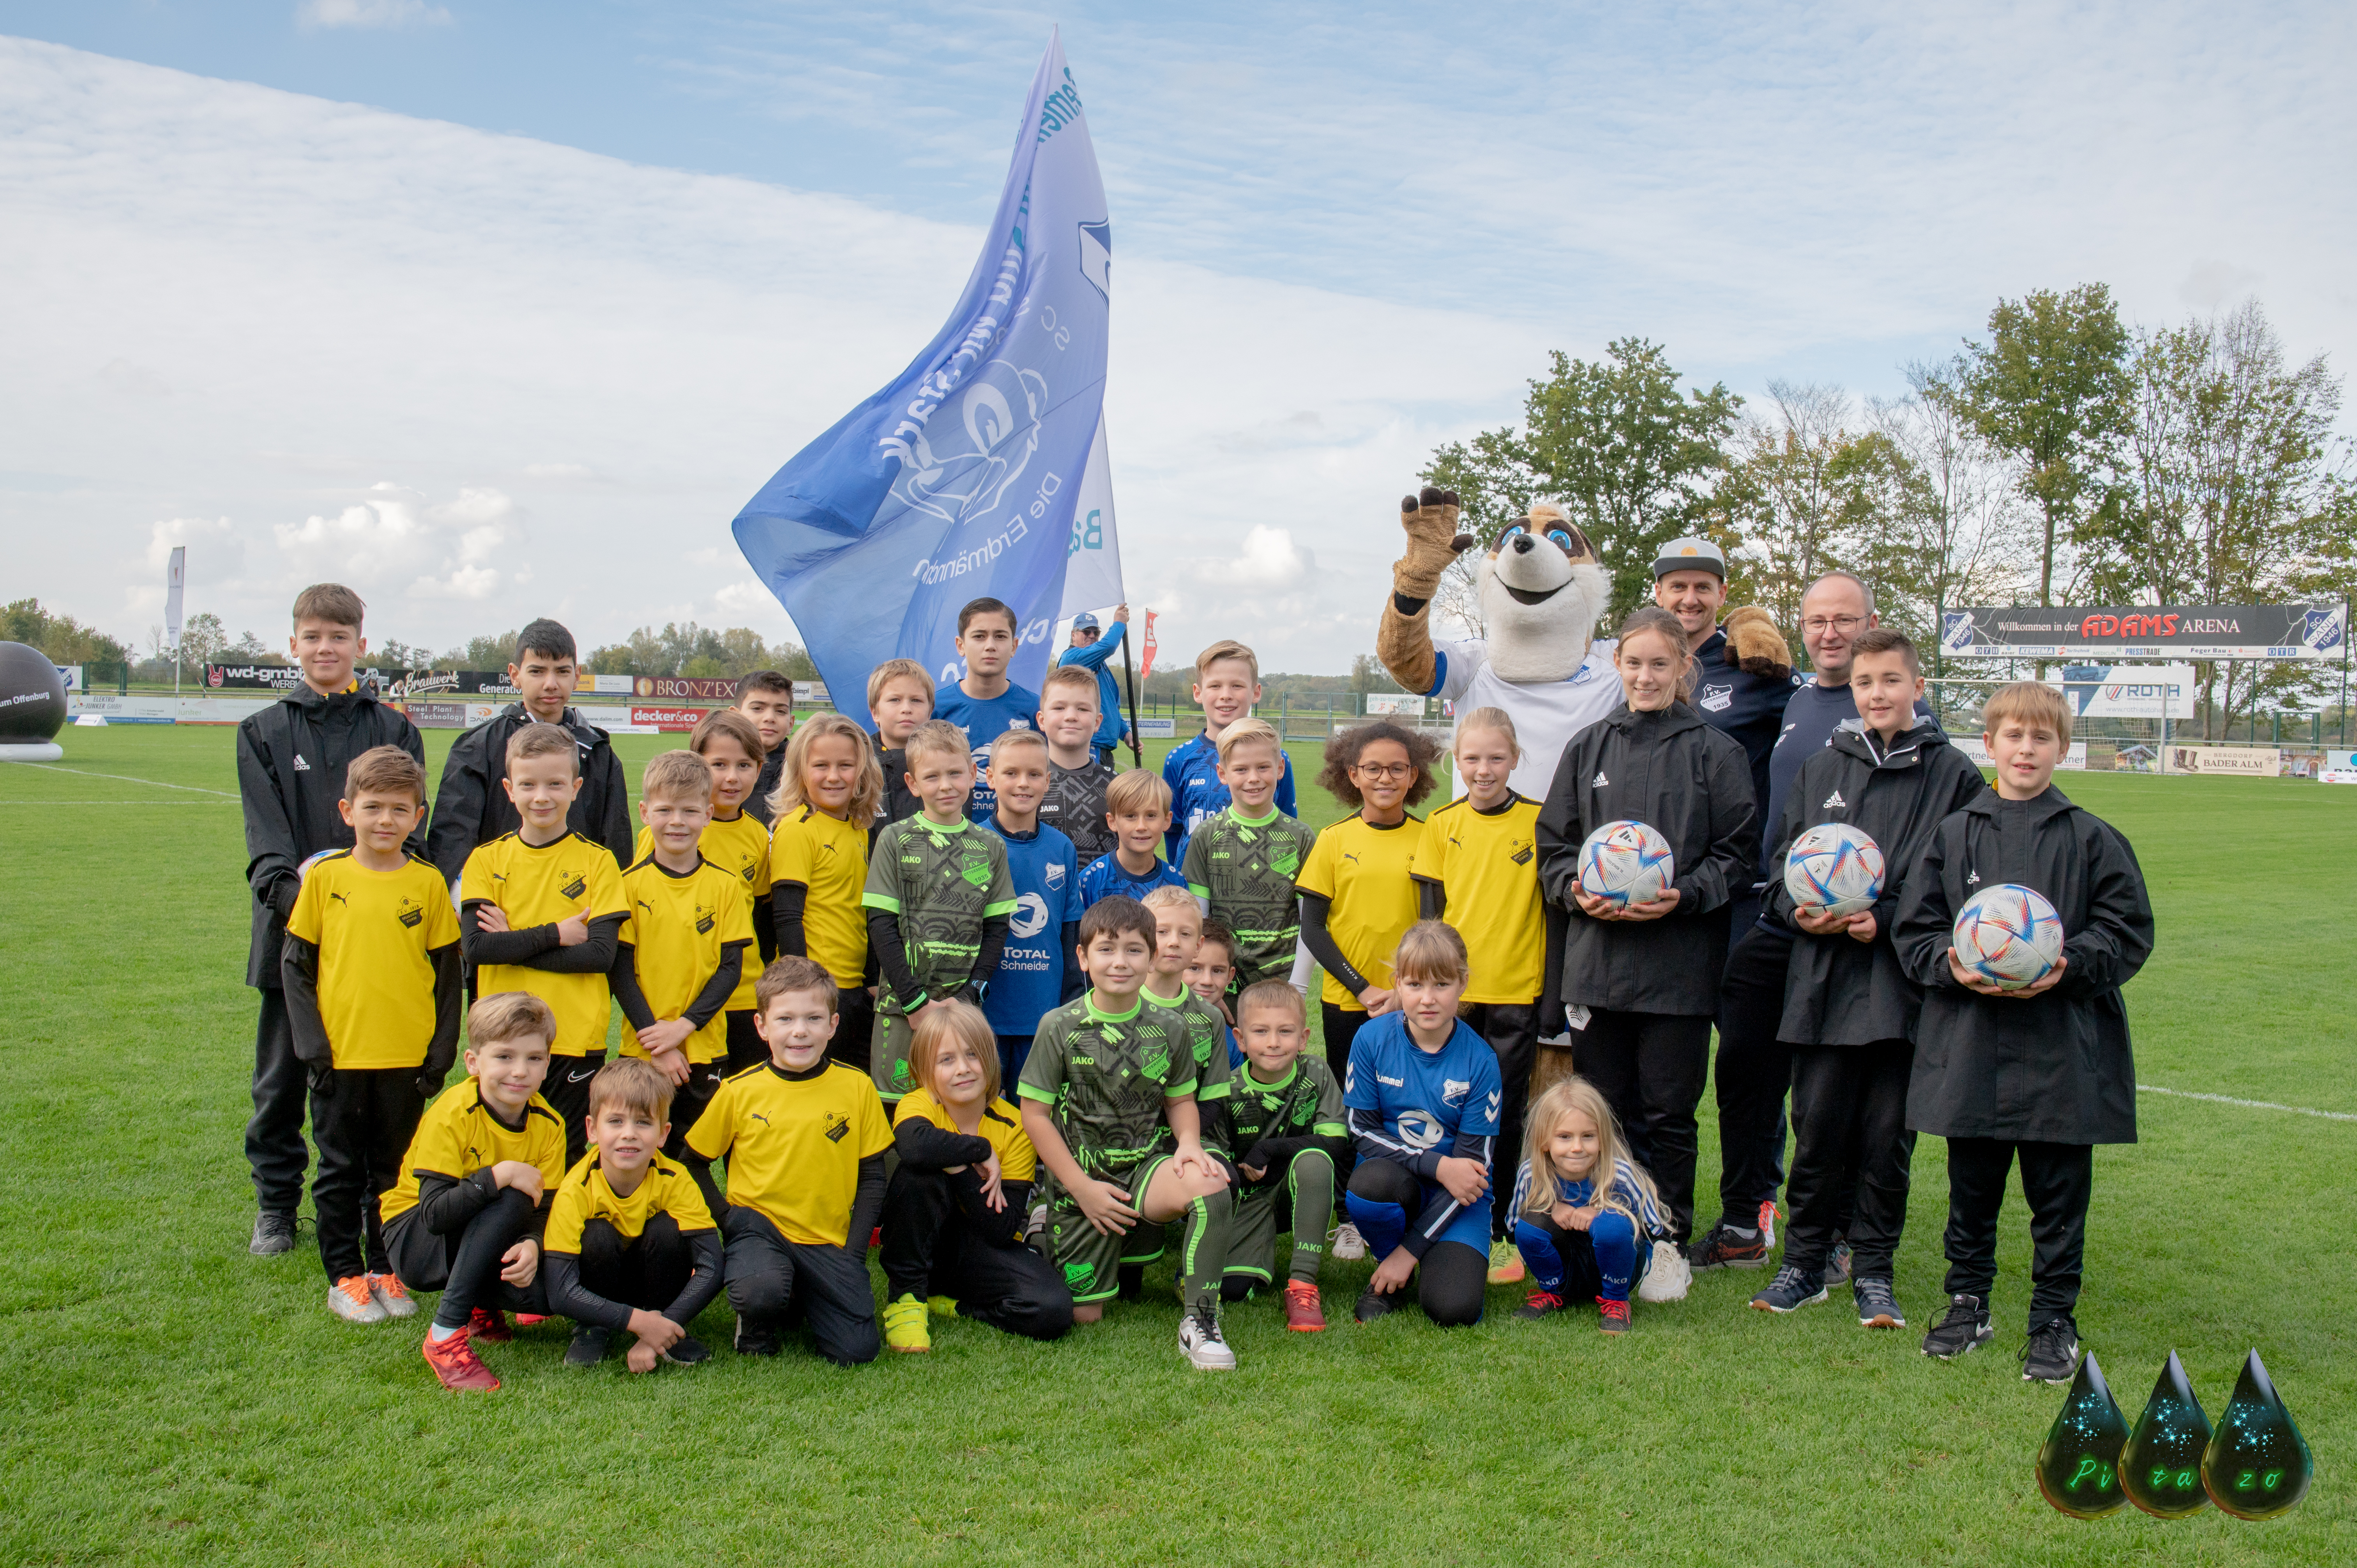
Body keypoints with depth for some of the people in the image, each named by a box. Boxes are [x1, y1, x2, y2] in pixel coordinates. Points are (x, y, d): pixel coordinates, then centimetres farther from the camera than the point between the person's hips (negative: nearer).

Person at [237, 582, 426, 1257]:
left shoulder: (395, 730, 9)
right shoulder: (264, 732, 8)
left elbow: (409, 821, 2)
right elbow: (266, 833, -3)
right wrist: (291, 889, -20)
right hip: (292, 925, 1)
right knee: (282, 1075, 9)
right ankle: (275, 1206, 23)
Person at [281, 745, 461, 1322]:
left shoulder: (428, 882, -1)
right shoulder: (324, 875, -3)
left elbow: (448, 972, 4)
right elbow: (295, 963, 2)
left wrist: (441, 1052, 0)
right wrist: (311, 1044, -6)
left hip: (407, 1056, 1)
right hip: (339, 1054, -1)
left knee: (394, 1169, 12)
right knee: (341, 1171, 10)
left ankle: (386, 1269, 25)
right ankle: (345, 1276, 21)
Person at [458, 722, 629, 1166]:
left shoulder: (597, 861, 0)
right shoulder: (487, 859, 4)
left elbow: (601, 954, -10)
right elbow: (475, 948, -8)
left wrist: (514, 943, -11)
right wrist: (556, 934, -13)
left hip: (576, 1040, -1)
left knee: (569, 1160, 6)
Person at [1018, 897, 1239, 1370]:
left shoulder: (1167, 1029, 0)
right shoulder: (1060, 1028, -8)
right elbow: (1034, 1114, -6)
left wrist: (1189, 1144, -12)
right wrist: (1083, 1188, -10)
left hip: (1147, 1165, 1)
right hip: (1082, 1179, -1)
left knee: (1210, 1184, -32)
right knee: (1083, 1315, 0)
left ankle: (1200, 1322, -19)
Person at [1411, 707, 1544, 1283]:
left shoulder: (1537, 821, -1)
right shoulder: (1442, 825, 4)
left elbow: (1552, 904, 1)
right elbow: (1428, 909, 7)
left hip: (1516, 994, -2)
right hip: (1450, 992, 2)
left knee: (1504, 1115, 4)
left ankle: (1500, 1232, 16)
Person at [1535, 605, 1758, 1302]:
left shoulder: (1715, 753, 1)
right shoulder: (1588, 748, 10)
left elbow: (1739, 854, 2)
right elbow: (1553, 845, 13)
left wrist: (1683, 896, -13)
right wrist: (1578, 891, -6)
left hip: (1679, 965, -3)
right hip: (1596, 958, 3)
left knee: (1668, 1113, 5)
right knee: (1604, 1109, 10)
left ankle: (1669, 1244, 19)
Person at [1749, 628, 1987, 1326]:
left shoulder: (1953, 774, 3)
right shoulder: (1819, 770, 12)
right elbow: (1780, 864, 15)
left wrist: (1887, 919, -13)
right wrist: (1800, 910, -5)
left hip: (1904, 985, -2)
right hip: (1823, 980, 2)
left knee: (1888, 1135, 5)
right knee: (1817, 1127, 6)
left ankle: (1874, 1272, 19)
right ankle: (1804, 1262, 20)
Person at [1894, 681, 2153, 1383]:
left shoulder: (2092, 839, 1)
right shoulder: (1954, 834, 6)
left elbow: (2129, 934, 1)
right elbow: (1914, 930, 7)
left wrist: (2071, 965, -15)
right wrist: (1952, 964, -12)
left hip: (2064, 1049, -2)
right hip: (1970, 1044, 2)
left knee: (2059, 1195, 7)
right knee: (1971, 1188, 13)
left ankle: (2054, 1321, 21)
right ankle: (1968, 1303, 29)